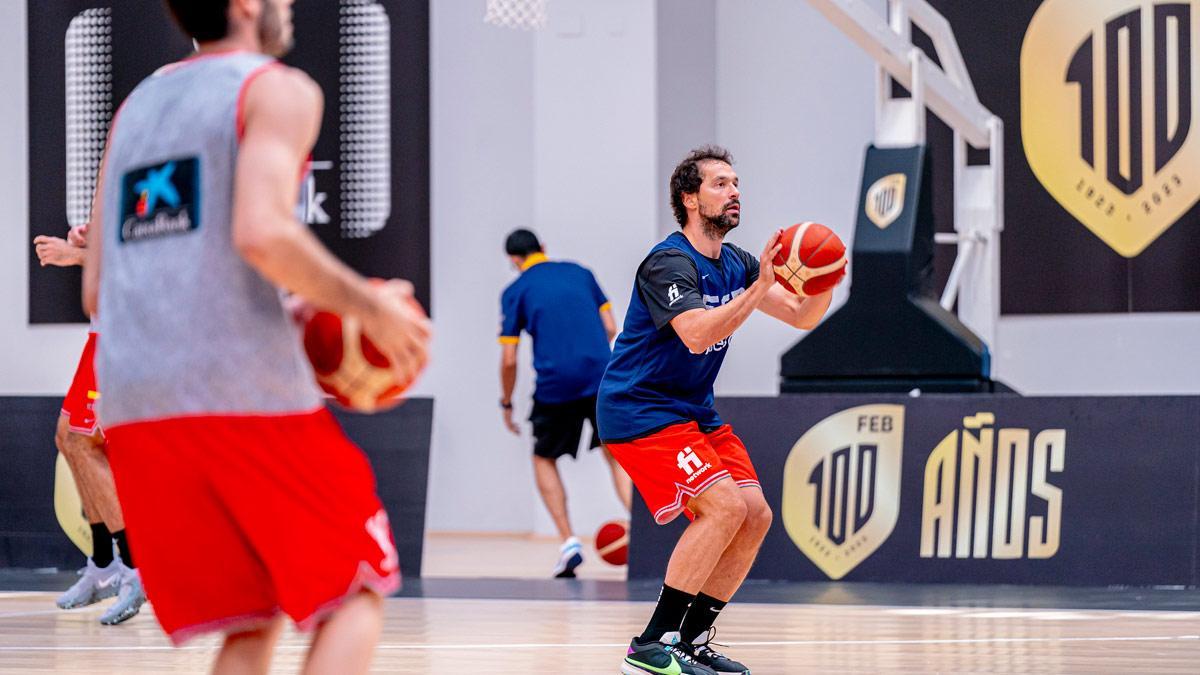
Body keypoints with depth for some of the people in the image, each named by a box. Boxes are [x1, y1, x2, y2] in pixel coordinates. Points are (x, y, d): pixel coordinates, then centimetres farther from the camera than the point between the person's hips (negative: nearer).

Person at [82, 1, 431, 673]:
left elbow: (96, 290, 21)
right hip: (245, 389, -6)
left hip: (133, 407, 7)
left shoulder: (135, 107, 23)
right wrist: (372, 308, -5)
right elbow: (262, 234, -18)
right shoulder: (277, 89, 0)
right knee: (355, 596, 6)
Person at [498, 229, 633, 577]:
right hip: (601, 377, 2)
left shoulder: (515, 292, 5)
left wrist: (506, 404, 14)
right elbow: (610, 328, 13)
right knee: (617, 455, 14)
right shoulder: (580, 273, 14)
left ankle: (568, 542, 4)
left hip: (554, 384, -2)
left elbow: (509, 359, 1)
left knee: (544, 460, 18)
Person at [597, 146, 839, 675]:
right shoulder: (669, 263, -18)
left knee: (755, 514, 1)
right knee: (724, 506, -22)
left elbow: (801, 317, 8)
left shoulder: (735, 264, 9)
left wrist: (822, 287, -13)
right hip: (639, 410, -9)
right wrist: (760, 286, -36)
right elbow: (697, 334, -33)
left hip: (695, 412, 9)